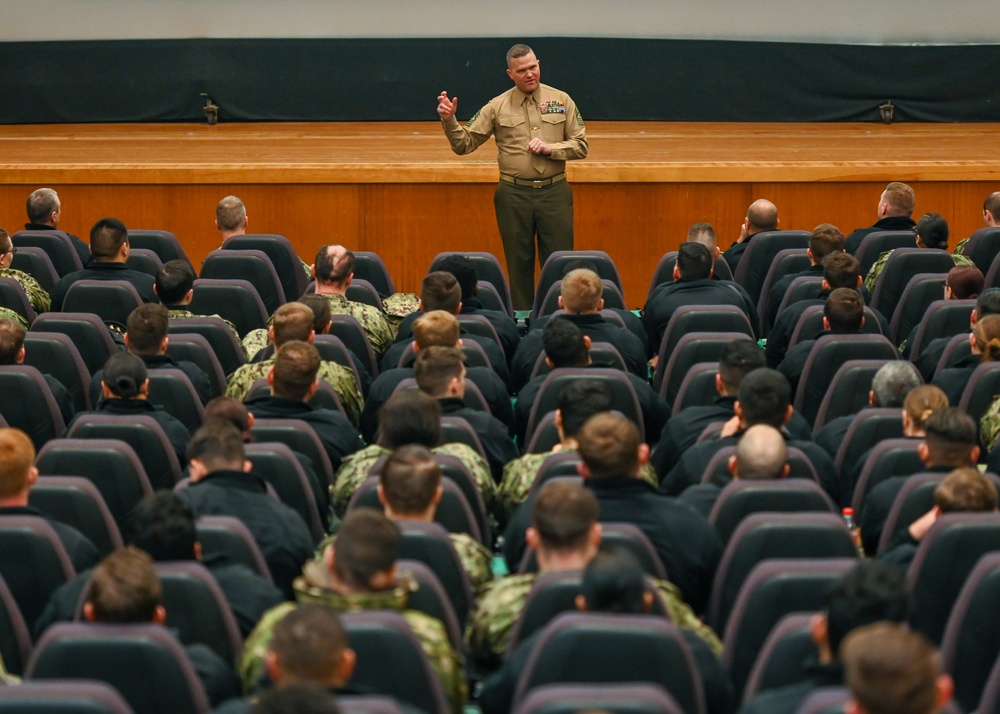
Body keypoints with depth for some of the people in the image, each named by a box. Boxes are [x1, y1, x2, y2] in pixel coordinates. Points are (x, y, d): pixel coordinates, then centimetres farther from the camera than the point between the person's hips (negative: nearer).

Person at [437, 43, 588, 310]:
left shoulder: (561, 100, 4)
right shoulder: (497, 107, 2)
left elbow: (580, 146, 5)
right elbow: (464, 144, 1)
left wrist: (550, 148, -11)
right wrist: (449, 120, -16)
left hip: (554, 192, 0)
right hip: (514, 195, 0)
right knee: (519, 265, 6)